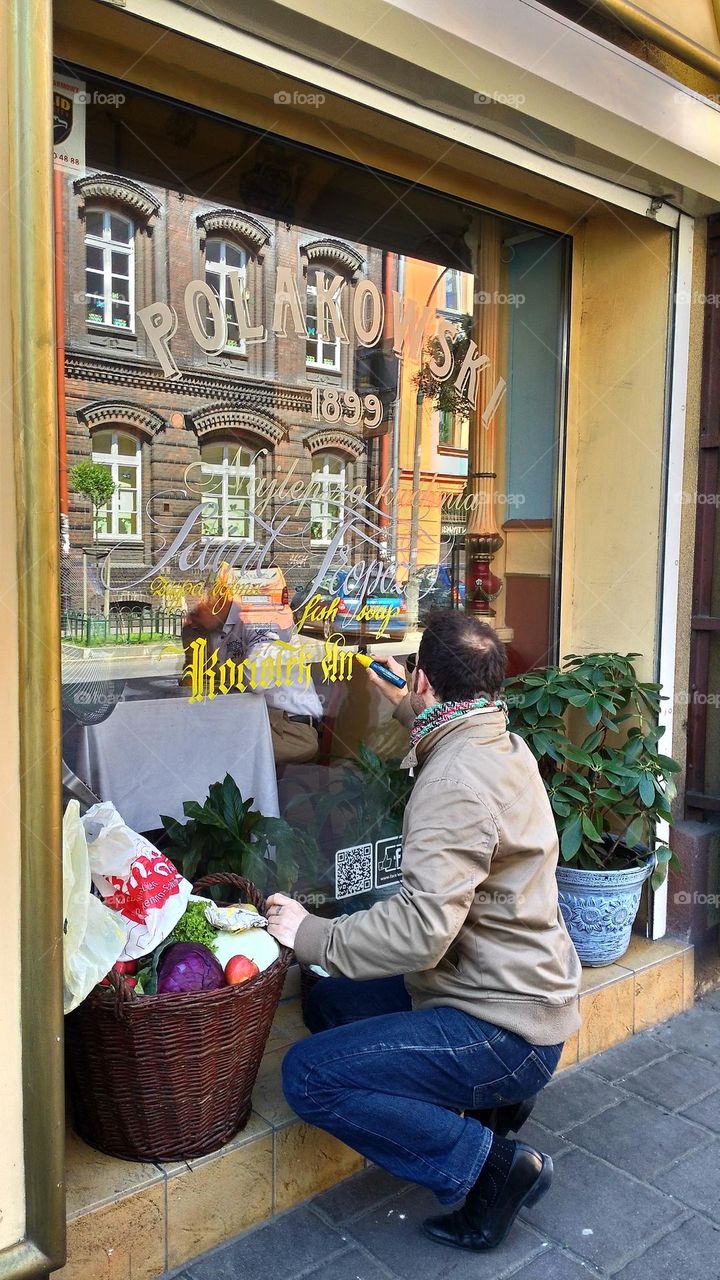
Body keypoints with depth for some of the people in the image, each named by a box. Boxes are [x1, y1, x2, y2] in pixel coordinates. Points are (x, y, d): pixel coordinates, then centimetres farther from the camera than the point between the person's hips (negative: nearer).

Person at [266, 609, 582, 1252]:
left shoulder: (455, 780, -27)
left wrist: (311, 934, -21)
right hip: (525, 988, 10)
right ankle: (489, 1100, 15)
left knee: (307, 1075, -16)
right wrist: (407, 709, 36)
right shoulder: (504, 743, 3)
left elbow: (420, 928, -33)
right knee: (330, 1002, 16)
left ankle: (488, 1161, -5)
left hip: (505, 1031, -10)